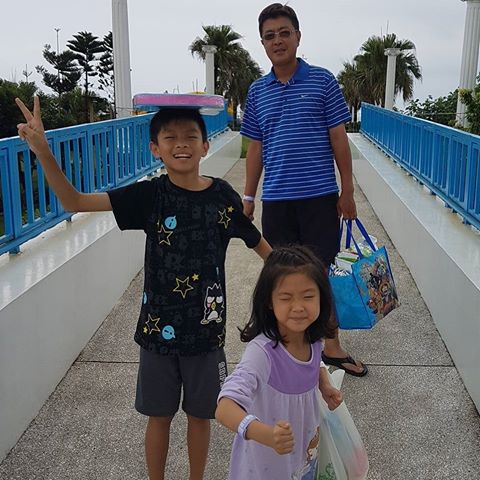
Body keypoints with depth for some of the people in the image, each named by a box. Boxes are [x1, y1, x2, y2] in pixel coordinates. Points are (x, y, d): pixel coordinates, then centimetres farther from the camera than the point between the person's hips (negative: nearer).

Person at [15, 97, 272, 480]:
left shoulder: (223, 196, -7)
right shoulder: (149, 195, -10)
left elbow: (259, 243, 8)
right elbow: (75, 202, -15)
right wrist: (43, 152, -28)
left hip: (206, 327, 1)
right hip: (159, 327, 0)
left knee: (200, 414, 17)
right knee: (159, 415, 16)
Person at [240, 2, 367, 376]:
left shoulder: (322, 81, -1)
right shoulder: (257, 91, 7)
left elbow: (339, 139, -1)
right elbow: (256, 148, 11)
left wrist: (348, 192, -3)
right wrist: (248, 197, 9)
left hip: (320, 196, -2)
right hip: (276, 200, 3)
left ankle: (331, 345, 21)